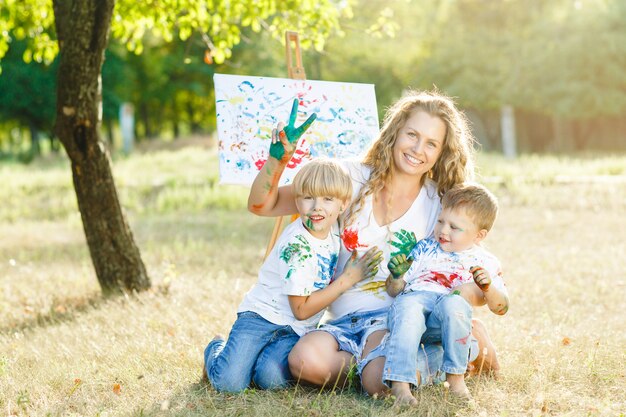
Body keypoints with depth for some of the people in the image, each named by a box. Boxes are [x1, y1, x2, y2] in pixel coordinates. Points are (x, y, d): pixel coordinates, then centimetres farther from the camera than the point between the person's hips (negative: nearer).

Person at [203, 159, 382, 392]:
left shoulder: (335, 230, 1)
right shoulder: (297, 245, -21)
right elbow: (301, 309, -18)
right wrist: (347, 279, -15)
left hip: (295, 331, 5)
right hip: (262, 316, -5)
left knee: (272, 379, -25)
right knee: (229, 382, -20)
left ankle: (270, 353, 10)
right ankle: (217, 349, 14)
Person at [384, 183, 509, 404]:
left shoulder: (485, 263, 18)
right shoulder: (425, 248, 23)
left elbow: (500, 308, 12)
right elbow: (394, 290, 21)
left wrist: (487, 286, -7)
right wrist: (396, 276, -2)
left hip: (445, 320, -1)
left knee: (453, 304, -37)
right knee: (407, 309, -36)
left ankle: (455, 375, -22)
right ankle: (399, 382, -44)